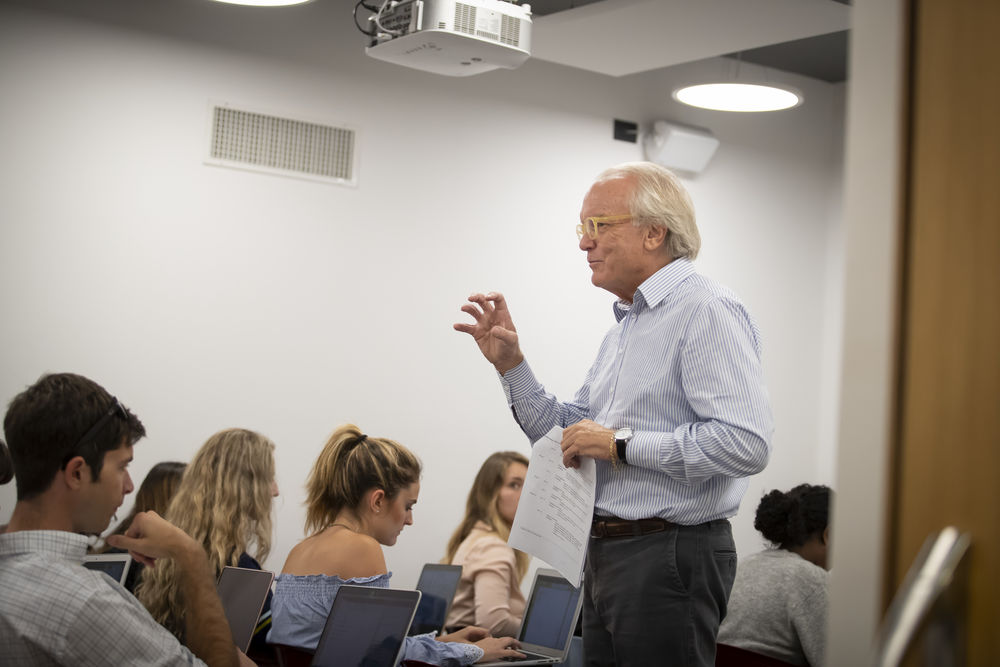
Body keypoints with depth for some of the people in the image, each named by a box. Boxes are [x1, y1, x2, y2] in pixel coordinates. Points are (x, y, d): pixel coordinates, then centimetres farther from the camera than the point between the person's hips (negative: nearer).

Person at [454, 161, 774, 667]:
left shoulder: (706, 311, -13)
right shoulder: (623, 329, 18)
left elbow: (747, 444, -26)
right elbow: (568, 437, 21)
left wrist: (621, 445, -20)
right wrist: (509, 362, 10)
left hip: (670, 556, -9)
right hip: (606, 554, 9)